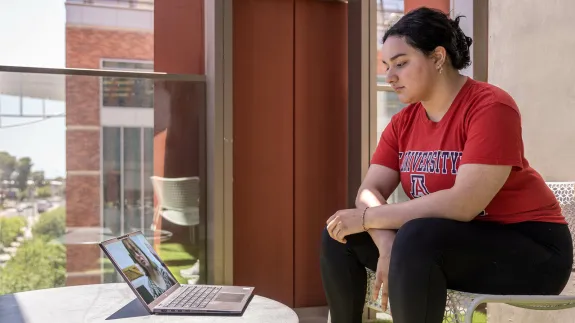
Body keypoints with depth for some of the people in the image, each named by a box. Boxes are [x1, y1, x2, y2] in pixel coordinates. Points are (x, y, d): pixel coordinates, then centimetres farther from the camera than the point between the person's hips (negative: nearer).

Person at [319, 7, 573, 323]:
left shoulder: (490, 107, -19)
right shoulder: (403, 122, 2)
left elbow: (463, 204, -28)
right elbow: (370, 190, -5)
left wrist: (367, 218, -24)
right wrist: (386, 245, -25)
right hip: (451, 242, 7)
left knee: (415, 239, -34)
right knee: (339, 233, -2)